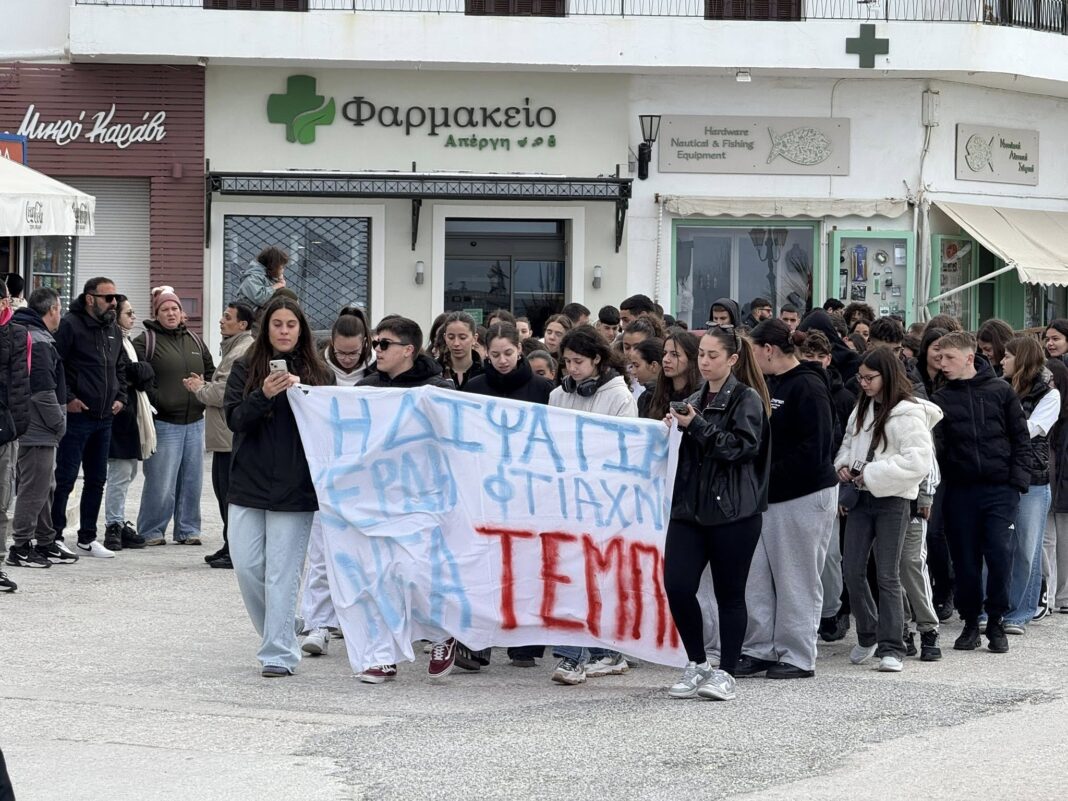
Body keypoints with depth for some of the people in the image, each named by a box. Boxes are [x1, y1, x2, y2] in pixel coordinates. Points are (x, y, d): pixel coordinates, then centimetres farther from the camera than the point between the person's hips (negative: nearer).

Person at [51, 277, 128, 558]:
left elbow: (121, 369, 25)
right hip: (76, 416, -8)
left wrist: (120, 398, 11)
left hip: (104, 419, 8)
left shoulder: (114, 331, 14)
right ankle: (55, 537, 2)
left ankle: (87, 538, 20)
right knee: (65, 479, -5)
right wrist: (67, 398, -17)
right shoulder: (70, 325, -10)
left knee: (96, 480, 12)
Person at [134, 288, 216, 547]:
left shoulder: (195, 341, 15)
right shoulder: (146, 341, -4)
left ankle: (187, 530, 17)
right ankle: (151, 531, 3)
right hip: (164, 422, -6)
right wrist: (156, 400, -17)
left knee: (192, 480, 9)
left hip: (194, 421, 6)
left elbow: (210, 371, 25)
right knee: (161, 483, -7)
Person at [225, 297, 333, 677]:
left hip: (295, 487, -2)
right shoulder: (245, 369, 6)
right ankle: (277, 639, 20)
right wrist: (264, 395, -20)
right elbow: (234, 418, -4)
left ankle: (278, 654, -2)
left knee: (282, 572, -5)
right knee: (246, 566, 1)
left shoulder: (317, 373, 4)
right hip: (248, 484, 2)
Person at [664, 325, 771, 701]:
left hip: (733, 510, -6)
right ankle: (697, 664, 10)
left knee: (729, 593, 0)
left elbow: (743, 446, -15)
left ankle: (725, 673, 9)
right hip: (690, 505, 6)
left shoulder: (747, 399, -2)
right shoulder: (695, 400, 17)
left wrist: (697, 426, -15)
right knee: (676, 585, -6)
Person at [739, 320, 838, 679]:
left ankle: (798, 657, 7)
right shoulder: (769, 385, 14)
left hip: (804, 497, -9)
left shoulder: (807, 387, -14)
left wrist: (772, 475, -18)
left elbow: (814, 448, -21)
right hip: (768, 496, 9)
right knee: (756, 576, 7)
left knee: (797, 580, -1)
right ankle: (760, 649, 15)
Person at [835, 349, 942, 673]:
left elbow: (918, 460, -21)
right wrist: (844, 465, 3)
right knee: (852, 570, 4)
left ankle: (891, 647, 2)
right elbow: (849, 443, 25)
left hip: (893, 500, -7)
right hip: (862, 497, 7)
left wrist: (873, 475, -19)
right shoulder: (862, 409, 11)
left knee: (887, 575, -4)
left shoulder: (908, 414, -13)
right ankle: (867, 636, 22)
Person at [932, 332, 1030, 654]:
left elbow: (1021, 437, 5)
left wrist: (1019, 479, -4)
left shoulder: (1000, 391, 4)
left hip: (1000, 489, -2)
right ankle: (970, 623, 17)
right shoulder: (941, 399, 6)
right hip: (960, 491, 2)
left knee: (1000, 555, -7)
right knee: (965, 559, 4)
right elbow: (935, 444, -1)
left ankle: (995, 623, 7)